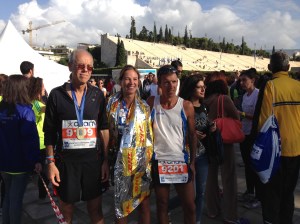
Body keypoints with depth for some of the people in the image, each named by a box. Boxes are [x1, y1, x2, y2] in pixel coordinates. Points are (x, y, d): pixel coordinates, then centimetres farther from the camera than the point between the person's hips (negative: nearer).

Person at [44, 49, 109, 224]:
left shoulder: (97, 95, 1)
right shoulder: (57, 95, -3)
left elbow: (104, 129, 3)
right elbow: (50, 132, 1)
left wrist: (106, 160, 1)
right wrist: (51, 162, -3)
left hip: (93, 159, 1)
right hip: (65, 160, 0)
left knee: (95, 209, 11)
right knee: (66, 210, 14)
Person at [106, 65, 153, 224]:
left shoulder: (145, 106, -2)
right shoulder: (112, 104, -1)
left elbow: (150, 135, 1)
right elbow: (108, 132, 6)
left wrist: (150, 159, -3)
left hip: (142, 160, 0)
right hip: (120, 161, 1)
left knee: (144, 201, 9)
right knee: (121, 202, 13)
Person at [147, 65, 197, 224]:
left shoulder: (186, 106, -6)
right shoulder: (151, 103, -4)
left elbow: (192, 135, 2)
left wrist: (192, 161, 1)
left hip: (181, 161, 0)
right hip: (159, 161, 0)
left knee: (189, 206, 11)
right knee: (162, 204, 15)